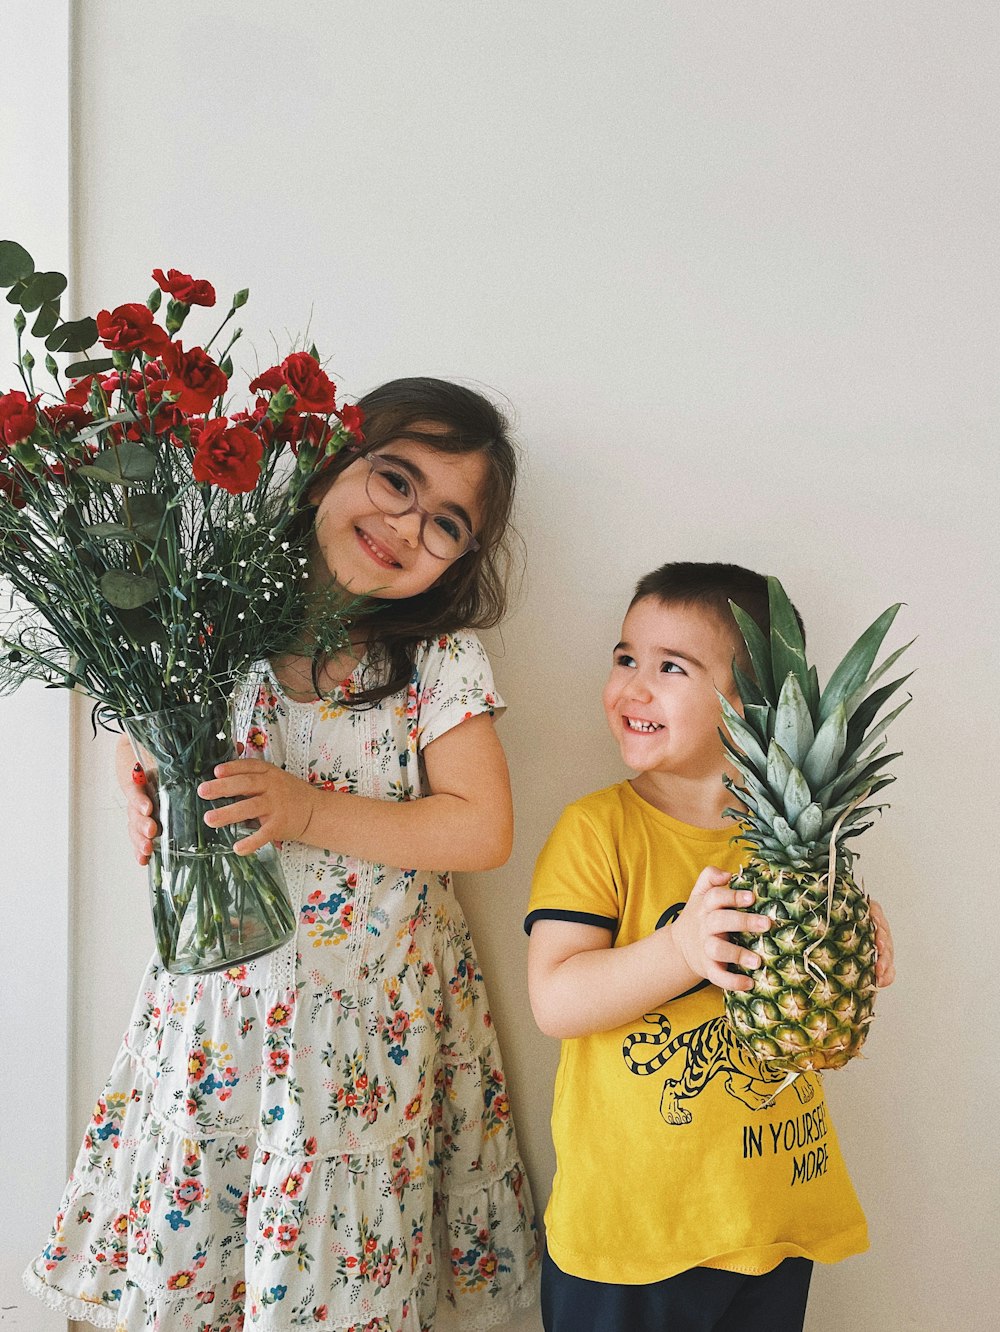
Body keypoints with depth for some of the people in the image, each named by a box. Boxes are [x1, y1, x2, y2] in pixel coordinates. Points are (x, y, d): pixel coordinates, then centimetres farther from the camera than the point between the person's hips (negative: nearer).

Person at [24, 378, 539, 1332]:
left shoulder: (441, 665, -9)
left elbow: (481, 831, -12)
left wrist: (308, 813, -20)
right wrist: (141, 802, -8)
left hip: (370, 1020, -2)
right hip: (218, 992, 2)